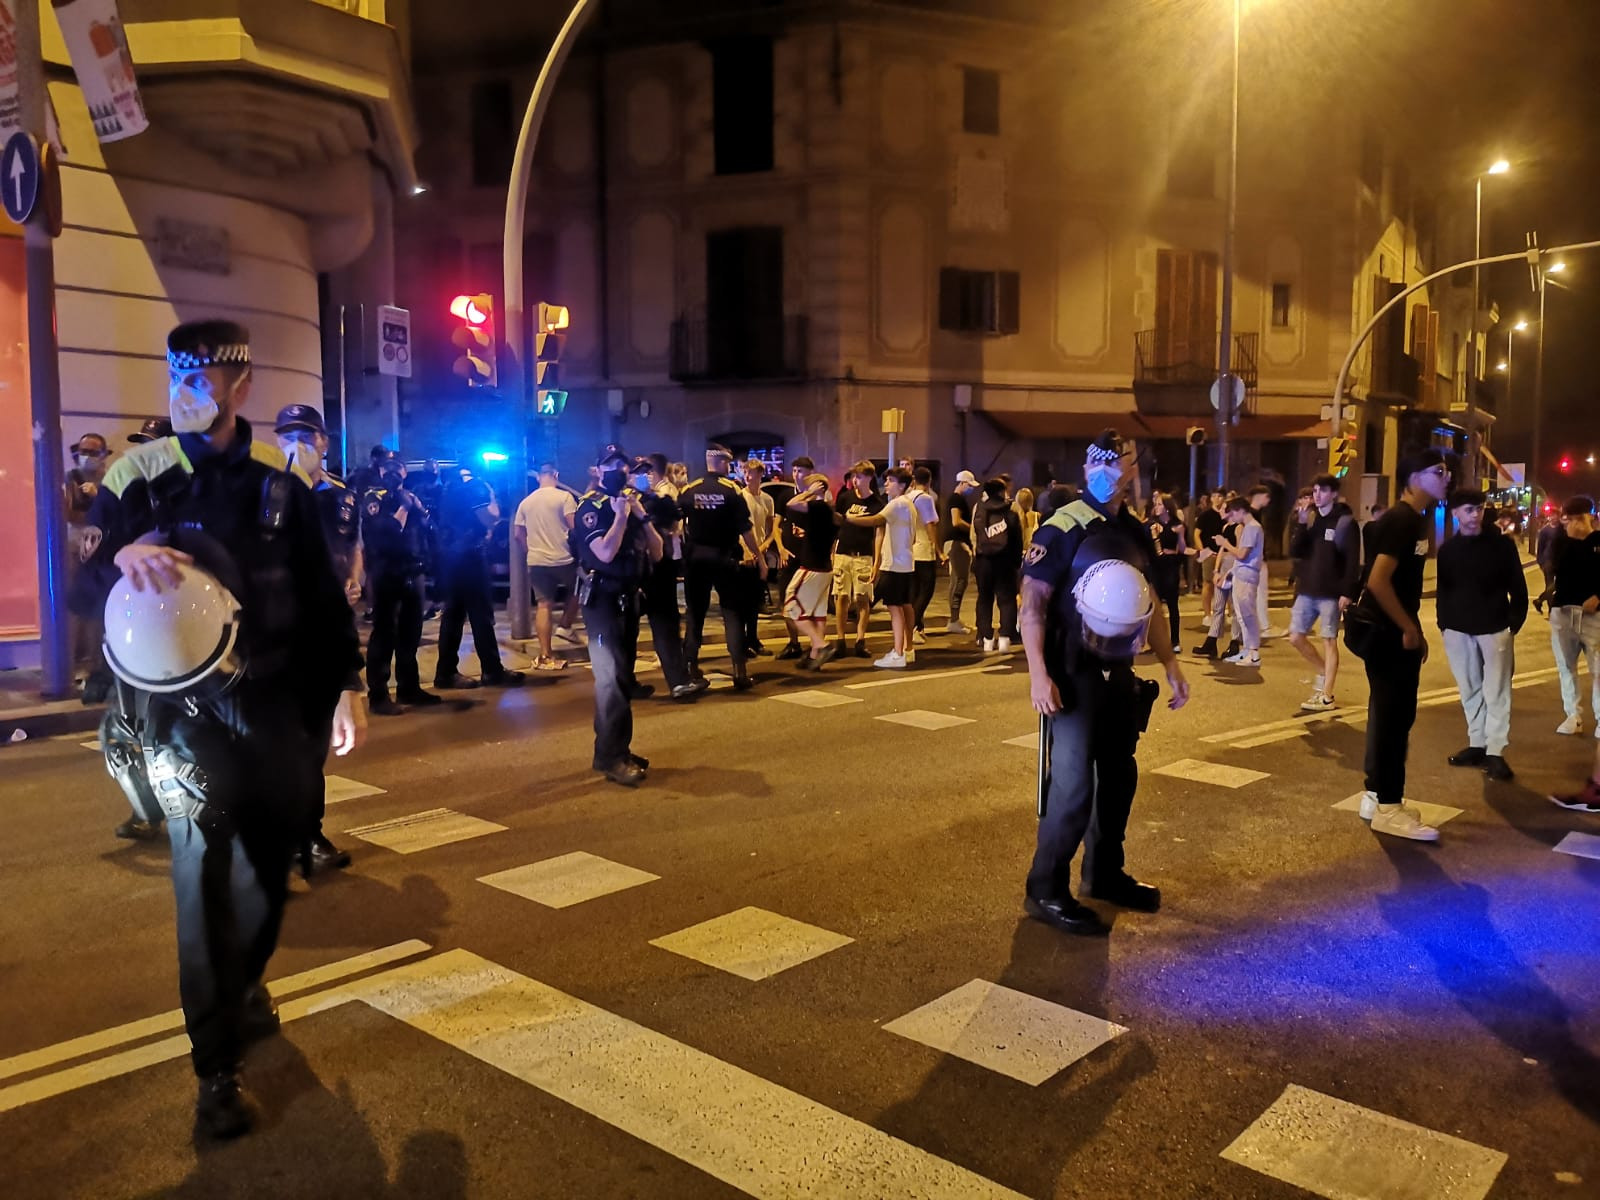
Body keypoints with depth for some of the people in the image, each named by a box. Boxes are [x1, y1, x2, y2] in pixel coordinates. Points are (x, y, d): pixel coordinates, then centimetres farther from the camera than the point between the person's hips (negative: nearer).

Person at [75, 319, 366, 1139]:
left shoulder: (279, 480, 1)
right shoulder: (137, 474, -4)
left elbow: (323, 592, 4)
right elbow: (86, 587, -6)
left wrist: (346, 688, 0)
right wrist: (121, 555, -29)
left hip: (277, 700, 3)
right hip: (185, 701, -2)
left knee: (269, 861, 14)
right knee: (203, 866, -8)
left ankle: (244, 985, 43)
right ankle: (216, 1068, 4)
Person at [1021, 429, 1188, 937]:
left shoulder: (1136, 531, 9)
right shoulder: (1063, 529, -13)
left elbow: (1147, 603, 18)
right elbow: (1032, 604, -15)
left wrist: (1170, 664, 15)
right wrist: (1038, 675, -24)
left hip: (1118, 671, 8)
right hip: (1074, 676, -7)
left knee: (1118, 777, 14)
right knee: (1074, 783, -7)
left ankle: (1105, 873, 31)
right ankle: (1045, 891, 6)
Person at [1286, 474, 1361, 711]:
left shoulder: (1345, 522, -7)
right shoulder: (1310, 518, 8)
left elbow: (1352, 560, -10)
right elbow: (1294, 552, 0)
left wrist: (1347, 592, -18)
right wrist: (1301, 524, -12)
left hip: (1331, 593, -6)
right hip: (1307, 590, 6)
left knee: (1329, 641, -1)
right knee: (1296, 637, 7)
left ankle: (1327, 696, 3)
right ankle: (1323, 673, 28)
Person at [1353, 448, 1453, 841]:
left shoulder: (1414, 519, 13)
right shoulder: (1400, 520, -17)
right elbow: (1378, 581, -25)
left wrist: (1412, 630, 14)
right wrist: (1410, 630, -18)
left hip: (1396, 633, 10)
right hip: (1389, 634, -10)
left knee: (1393, 714, 14)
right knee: (1393, 716, -5)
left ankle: (1376, 795, 23)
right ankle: (1387, 807, 2)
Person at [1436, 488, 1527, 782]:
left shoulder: (1502, 544, -3)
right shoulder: (1447, 550, 5)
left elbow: (1517, 586, -1)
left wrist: (1515, 621, -8)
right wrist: (1443, 623, 2)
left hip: (1495, 628, -3)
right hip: (1458, 630, 3)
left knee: (1496, 691, -3)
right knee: (1470, 690, 10)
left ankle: (1495, 752, -1)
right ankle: (1477, 744, 19)